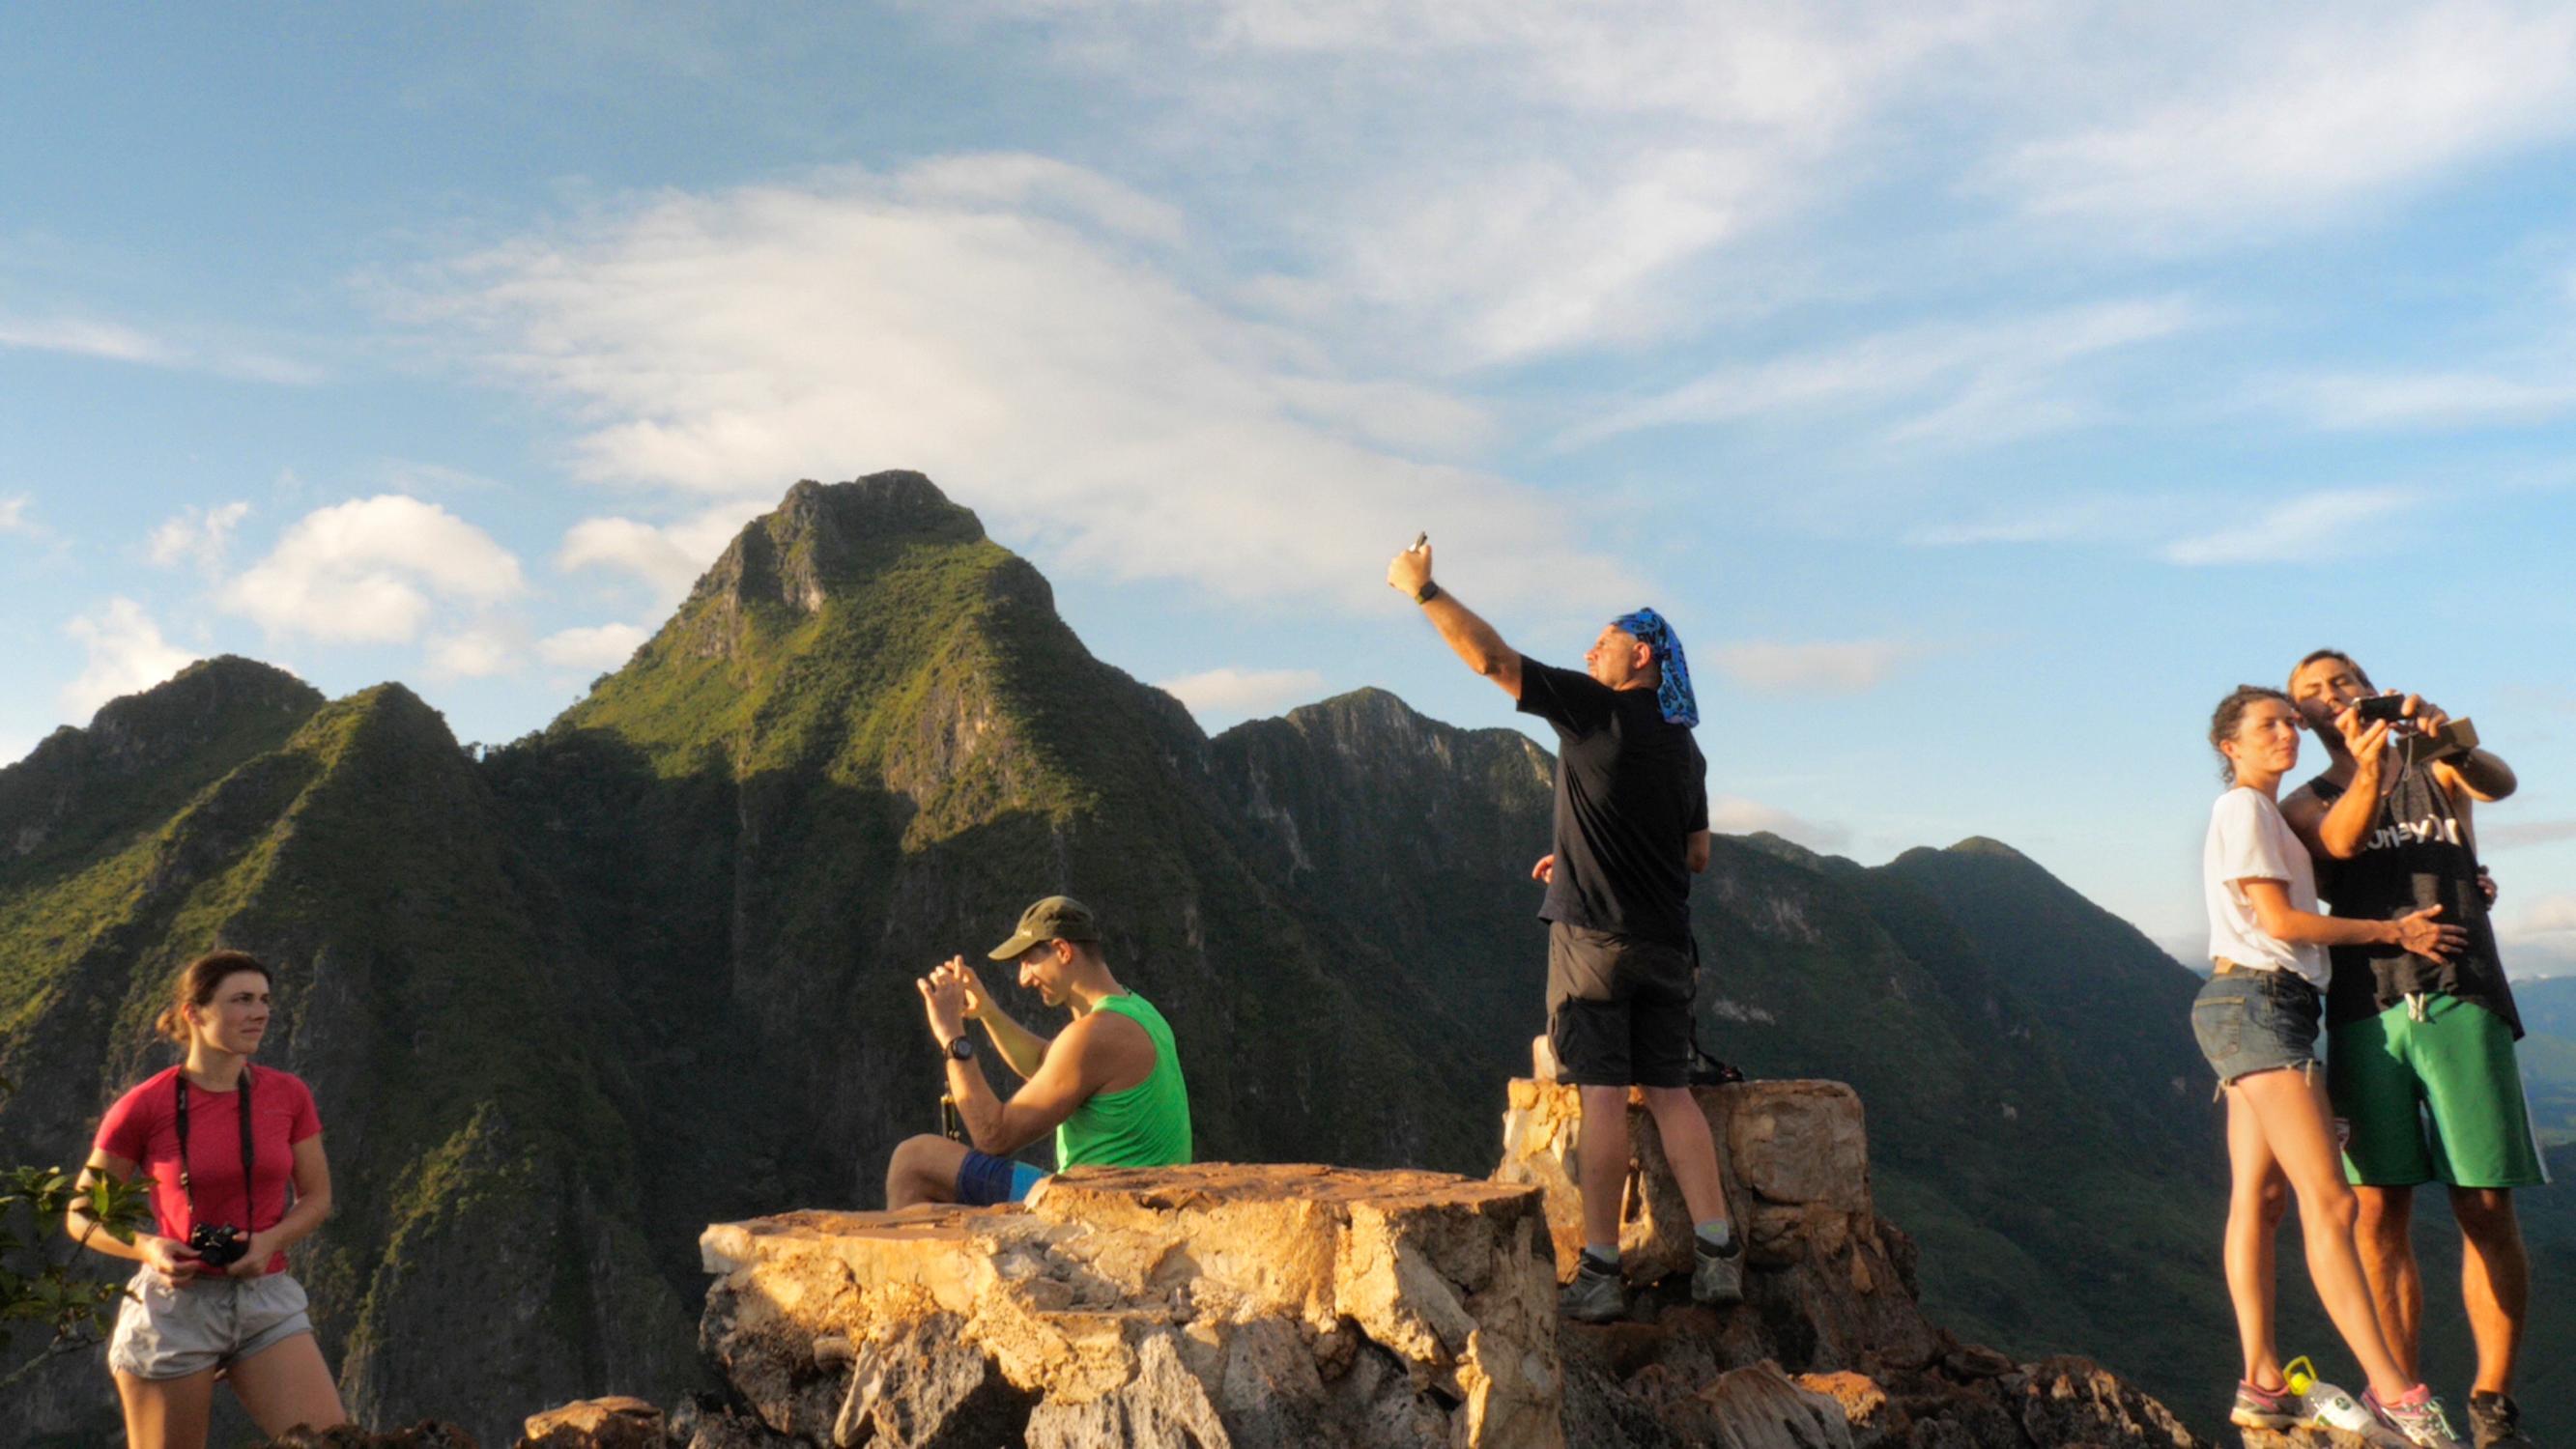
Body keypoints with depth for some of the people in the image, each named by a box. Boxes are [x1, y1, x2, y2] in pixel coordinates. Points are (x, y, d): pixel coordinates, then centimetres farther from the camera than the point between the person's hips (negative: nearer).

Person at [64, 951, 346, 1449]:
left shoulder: (288, 1095, 1)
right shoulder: (142, 1108, -7)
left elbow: (317, 1198, 9)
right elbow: (82, 1219, 2)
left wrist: (270, 1241, -11)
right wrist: (148, 1248, -17)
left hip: (267, 1302, 2)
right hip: (174, 1304, -2)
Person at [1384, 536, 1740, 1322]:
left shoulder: (1597, 710, -5)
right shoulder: (1684, 746, 16)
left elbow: (1492, 657, -7)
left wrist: (1424, 589, 2)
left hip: (1594, 932, -6)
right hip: (1664, 941, 6)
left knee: (1601, 1093, -6)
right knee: (1669, 1089, 9)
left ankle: (1600, 1271, -4)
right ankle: (1718, 1253, 2)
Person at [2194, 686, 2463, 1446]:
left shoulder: (2266, 814, 23)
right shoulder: (2242, 807, -6)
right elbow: (2279, 920, -11)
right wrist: (2393, 931, -4)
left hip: (2267, 1009, 10)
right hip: (2256, 1002, -10)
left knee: (2258, 1200, 5)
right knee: (2330, 1201, -12)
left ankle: (2264, 1385, 6)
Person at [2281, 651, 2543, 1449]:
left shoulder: (2438, 770, 14)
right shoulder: (2307, 805, 14)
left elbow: (2500, 782, -10)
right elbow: (2340, 840, -10)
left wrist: (2446, 739, -32)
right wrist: (2367, 773, -31)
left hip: (2460, 1005, 0)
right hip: (2366, 1015, 1)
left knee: (2487, 1208, -3)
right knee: (2380, 1216, -2)